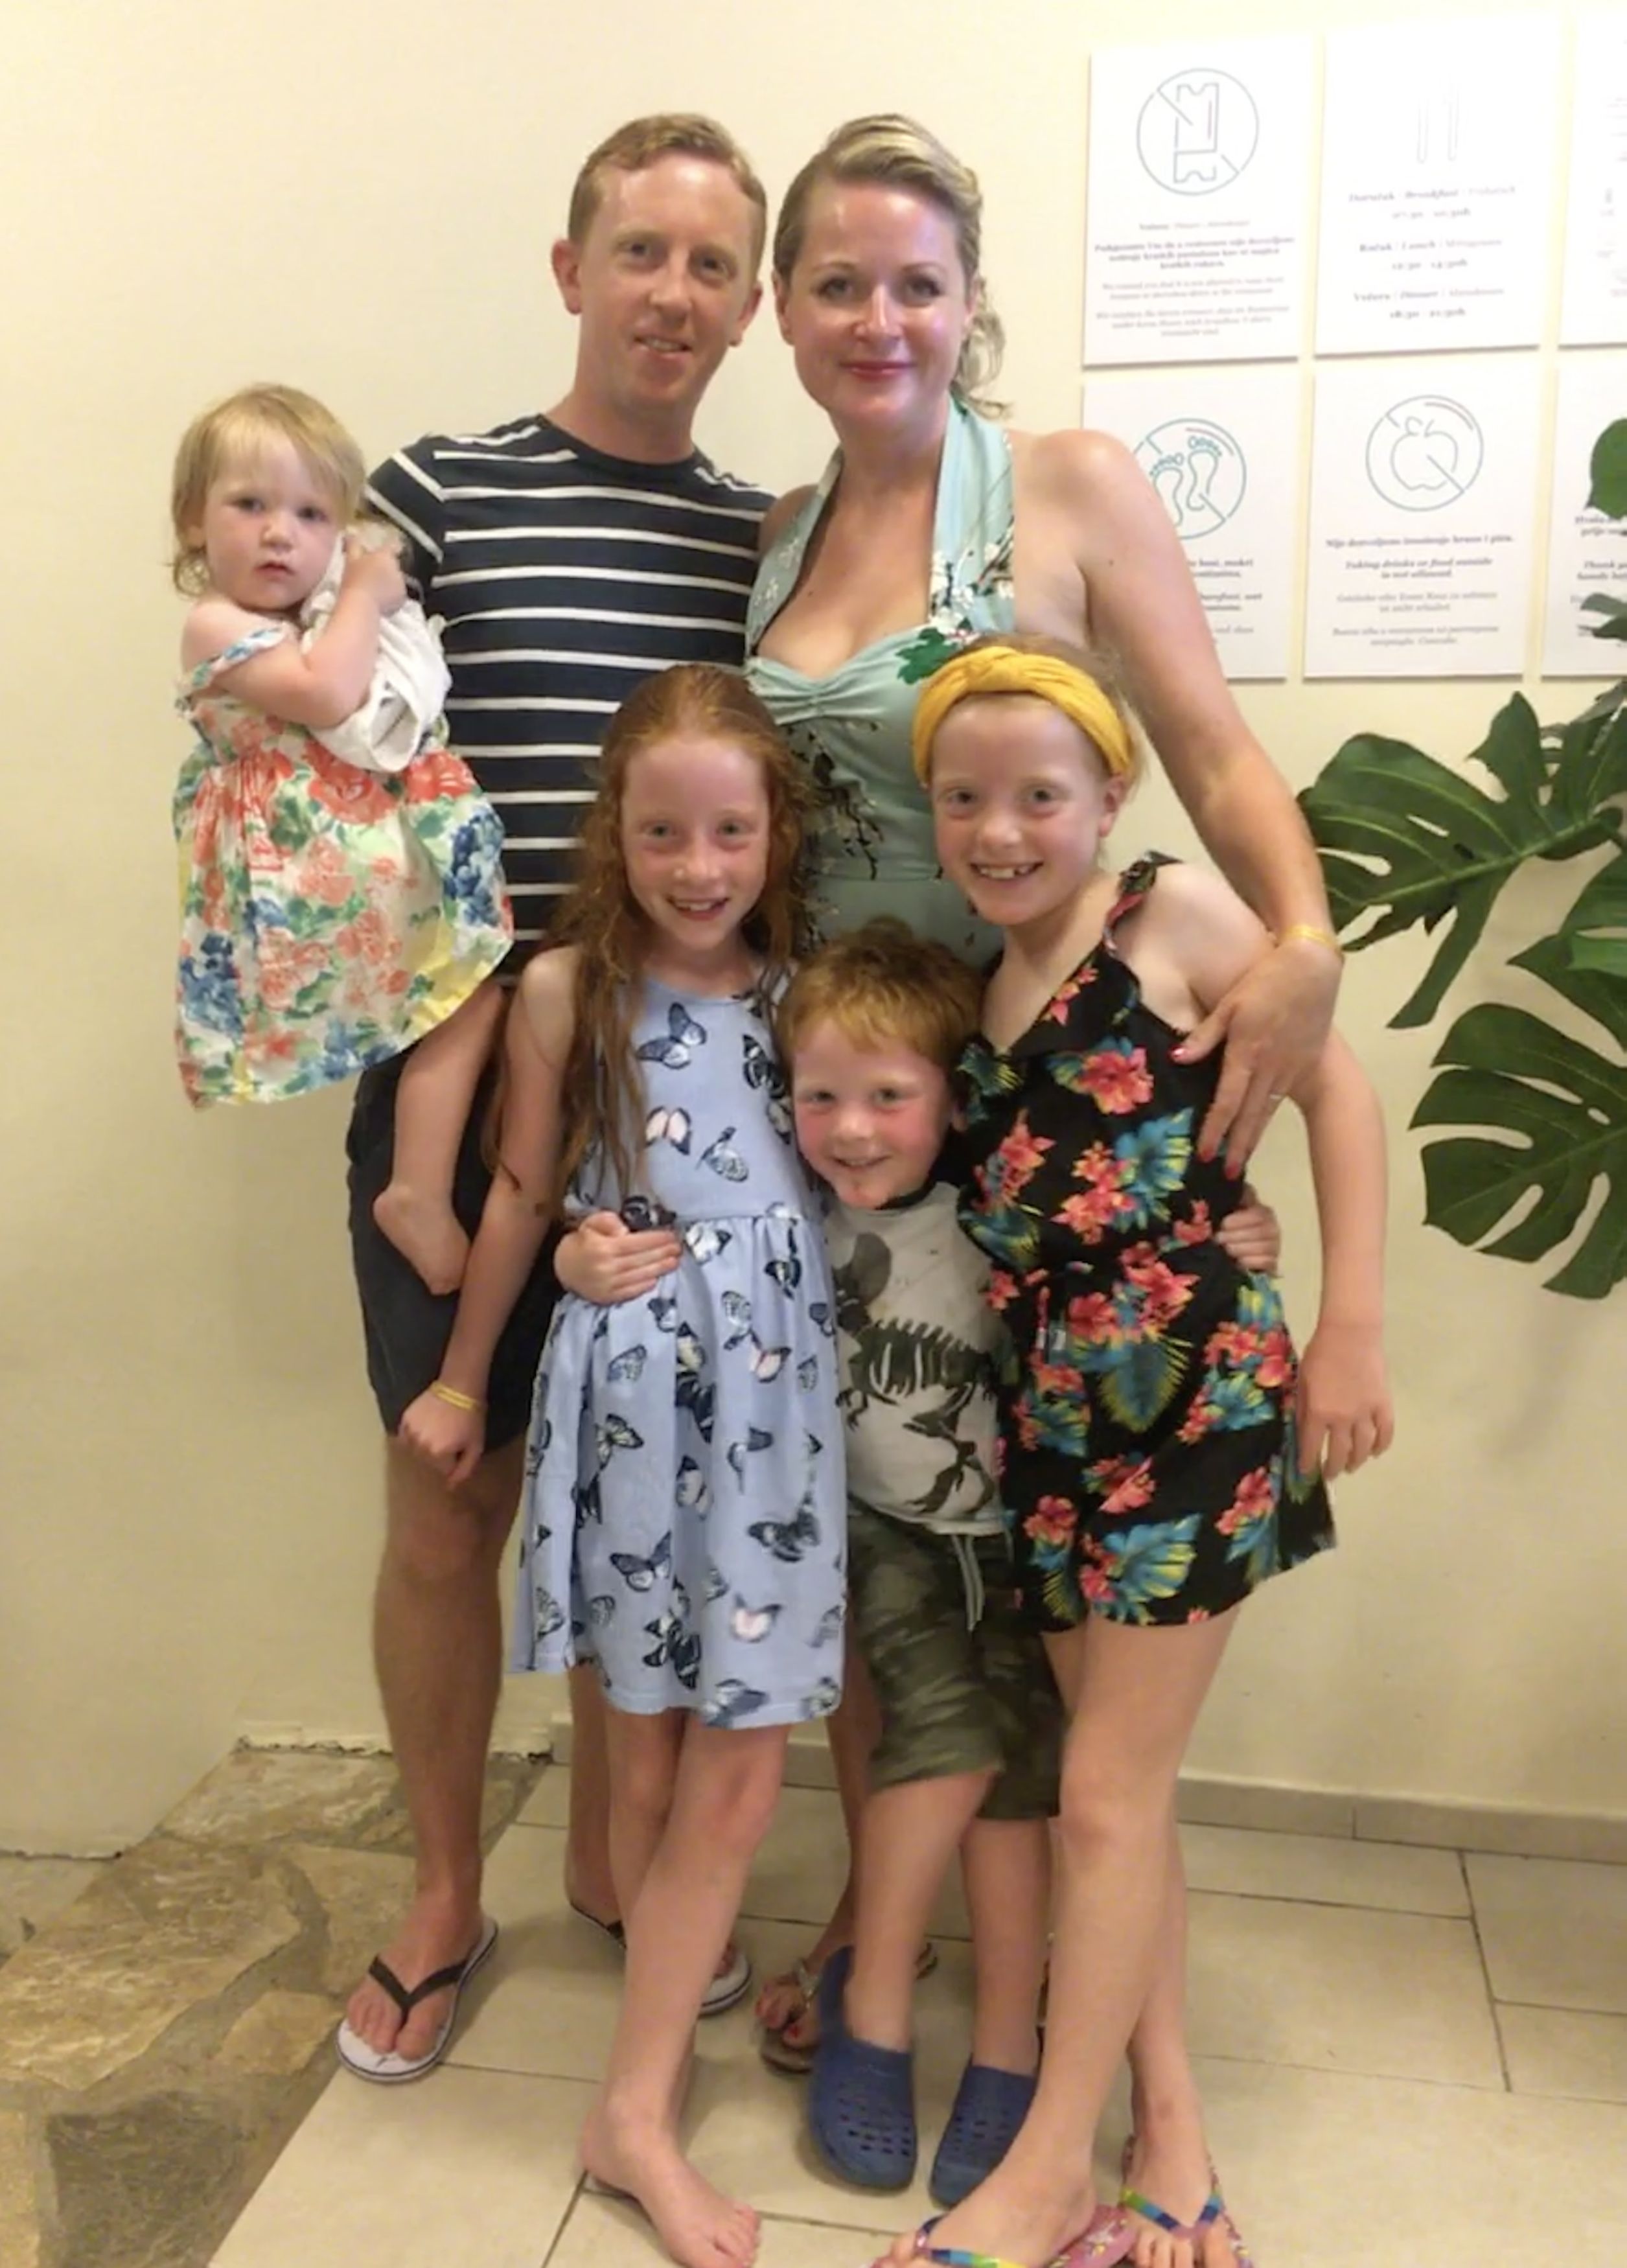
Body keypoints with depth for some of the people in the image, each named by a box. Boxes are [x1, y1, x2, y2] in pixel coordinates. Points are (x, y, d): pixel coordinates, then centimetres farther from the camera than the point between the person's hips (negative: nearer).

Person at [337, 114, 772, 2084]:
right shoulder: (437, 491, 1)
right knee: (446, 1509, 8)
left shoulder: (772, 541, 9)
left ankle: (609, 1855, 37)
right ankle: (443, 1890, 32)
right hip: (458, 1081, -2)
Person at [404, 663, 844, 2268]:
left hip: (780, 1395, 2)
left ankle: (637, 2107, 19)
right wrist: (462, 1378, 12)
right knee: (649, 1743, 10)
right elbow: (521, 1197, 4)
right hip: (632, 1390, -2)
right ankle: (674, 1984, 33)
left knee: (740, 1761, 4)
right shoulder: (565, 990, -4)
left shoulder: (804, 985, 2)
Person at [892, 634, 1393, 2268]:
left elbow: (1337, 1089, -9)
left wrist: (1350, 1331, -14)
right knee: (1118, 1781, 14)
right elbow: (973, 1201, 10)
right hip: (1052, 1413, 6)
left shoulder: (1173, 915, -7)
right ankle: (1169, 2131, 30)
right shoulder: (981, 992, 10)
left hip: (1195, 1393, -6)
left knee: (1110, 1788, 2)